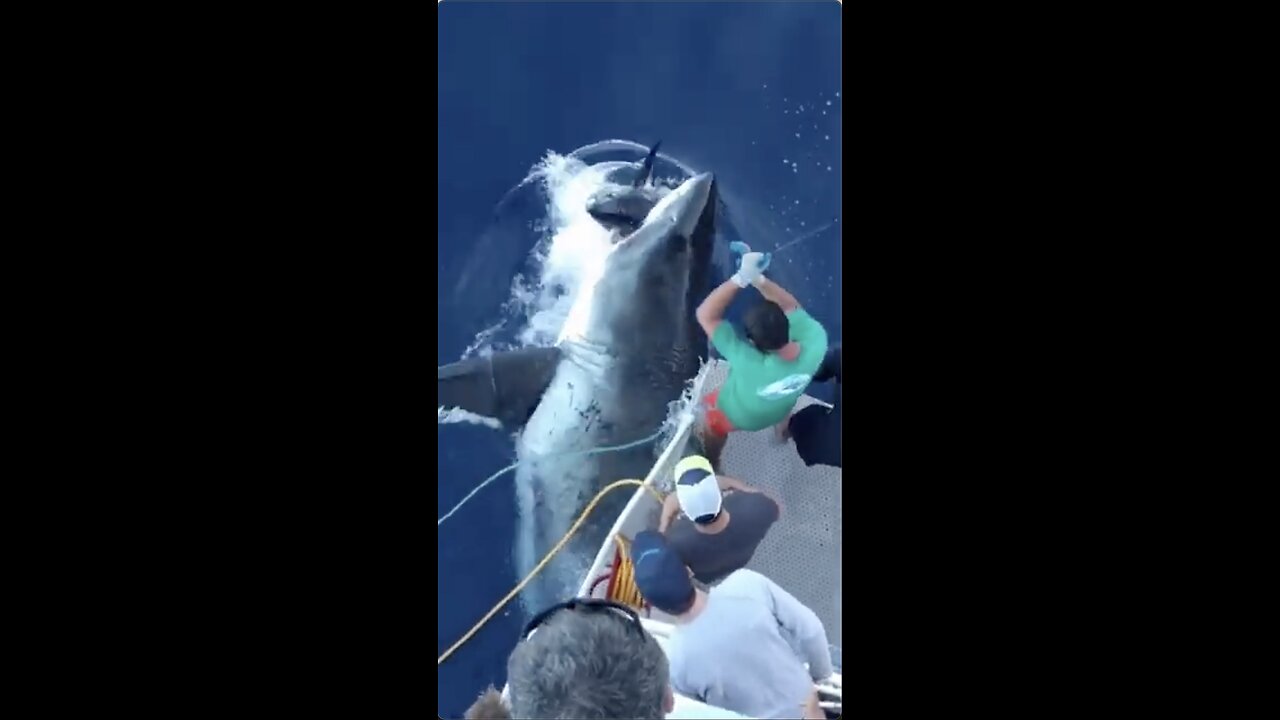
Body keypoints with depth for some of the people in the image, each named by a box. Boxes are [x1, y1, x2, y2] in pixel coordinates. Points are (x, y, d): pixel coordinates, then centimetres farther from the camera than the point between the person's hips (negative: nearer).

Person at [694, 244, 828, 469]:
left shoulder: (750, 365, -50)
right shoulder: (816, 343, -40)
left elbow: (706, 315, -46)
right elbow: (791, 307, -22)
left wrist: (741, 278, -48)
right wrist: (759, 279, -35)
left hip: (736, 416, -3)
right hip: (779, 410, 4)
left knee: (714, 425, 30)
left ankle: (712, 467, 55)